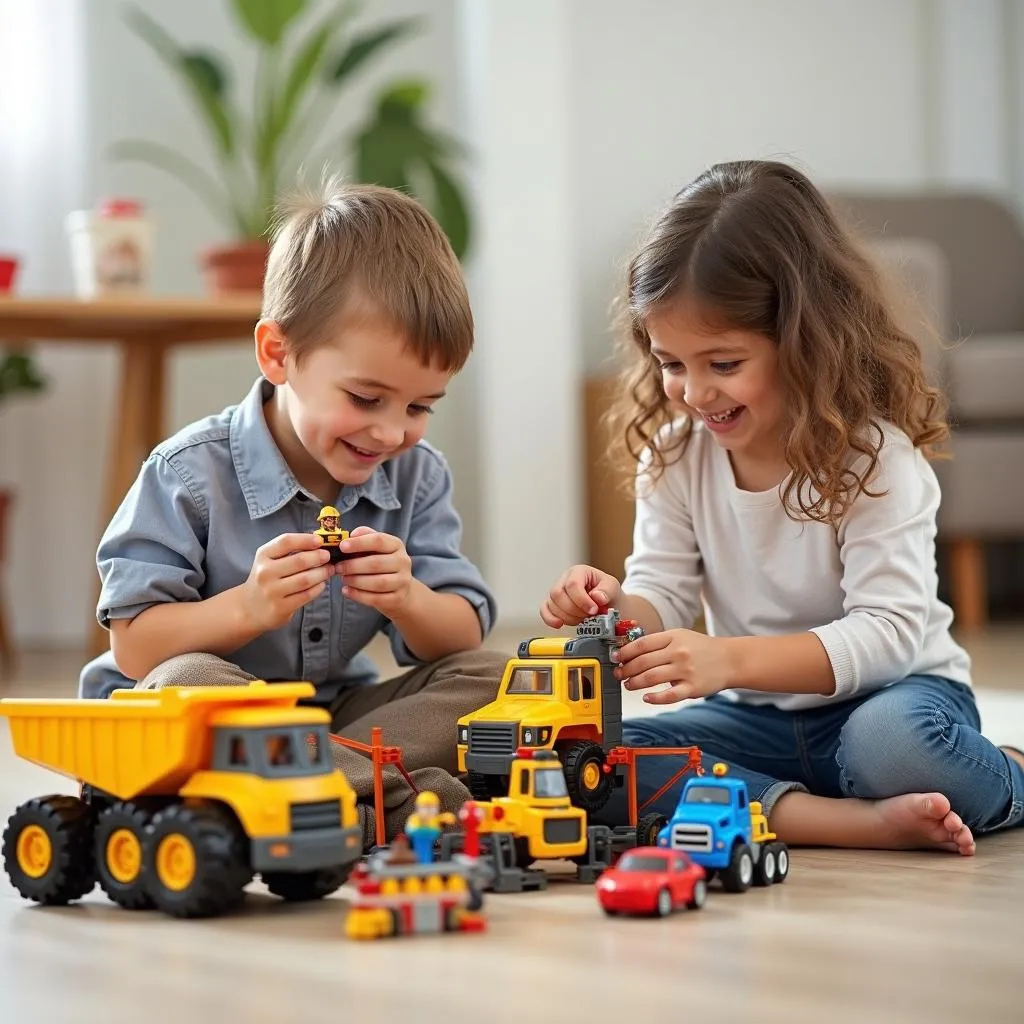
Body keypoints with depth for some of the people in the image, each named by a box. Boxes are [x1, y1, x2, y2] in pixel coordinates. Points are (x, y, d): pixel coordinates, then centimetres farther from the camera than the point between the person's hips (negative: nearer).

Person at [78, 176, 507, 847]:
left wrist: (407, 602, -25)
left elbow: (463, 636, -3)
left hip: (340, 715, 5)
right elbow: (135, 647, -17)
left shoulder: (417, 476, 0)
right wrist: (248, 607, -33)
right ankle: (413, 801, -35)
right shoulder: (191, 473, -15)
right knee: (184, 683, -37)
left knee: (489, 675, -13)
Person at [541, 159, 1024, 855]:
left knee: (895, 743, -41)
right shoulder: (675, 455, 0)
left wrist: (731, 658, -37)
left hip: (883, 696, -5)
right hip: (757, 716, 5)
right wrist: (620, 609, -27)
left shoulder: (876, 457, -17)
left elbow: (888, 632, -24)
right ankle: (859, 822, -30)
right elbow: (663, 595, -1)